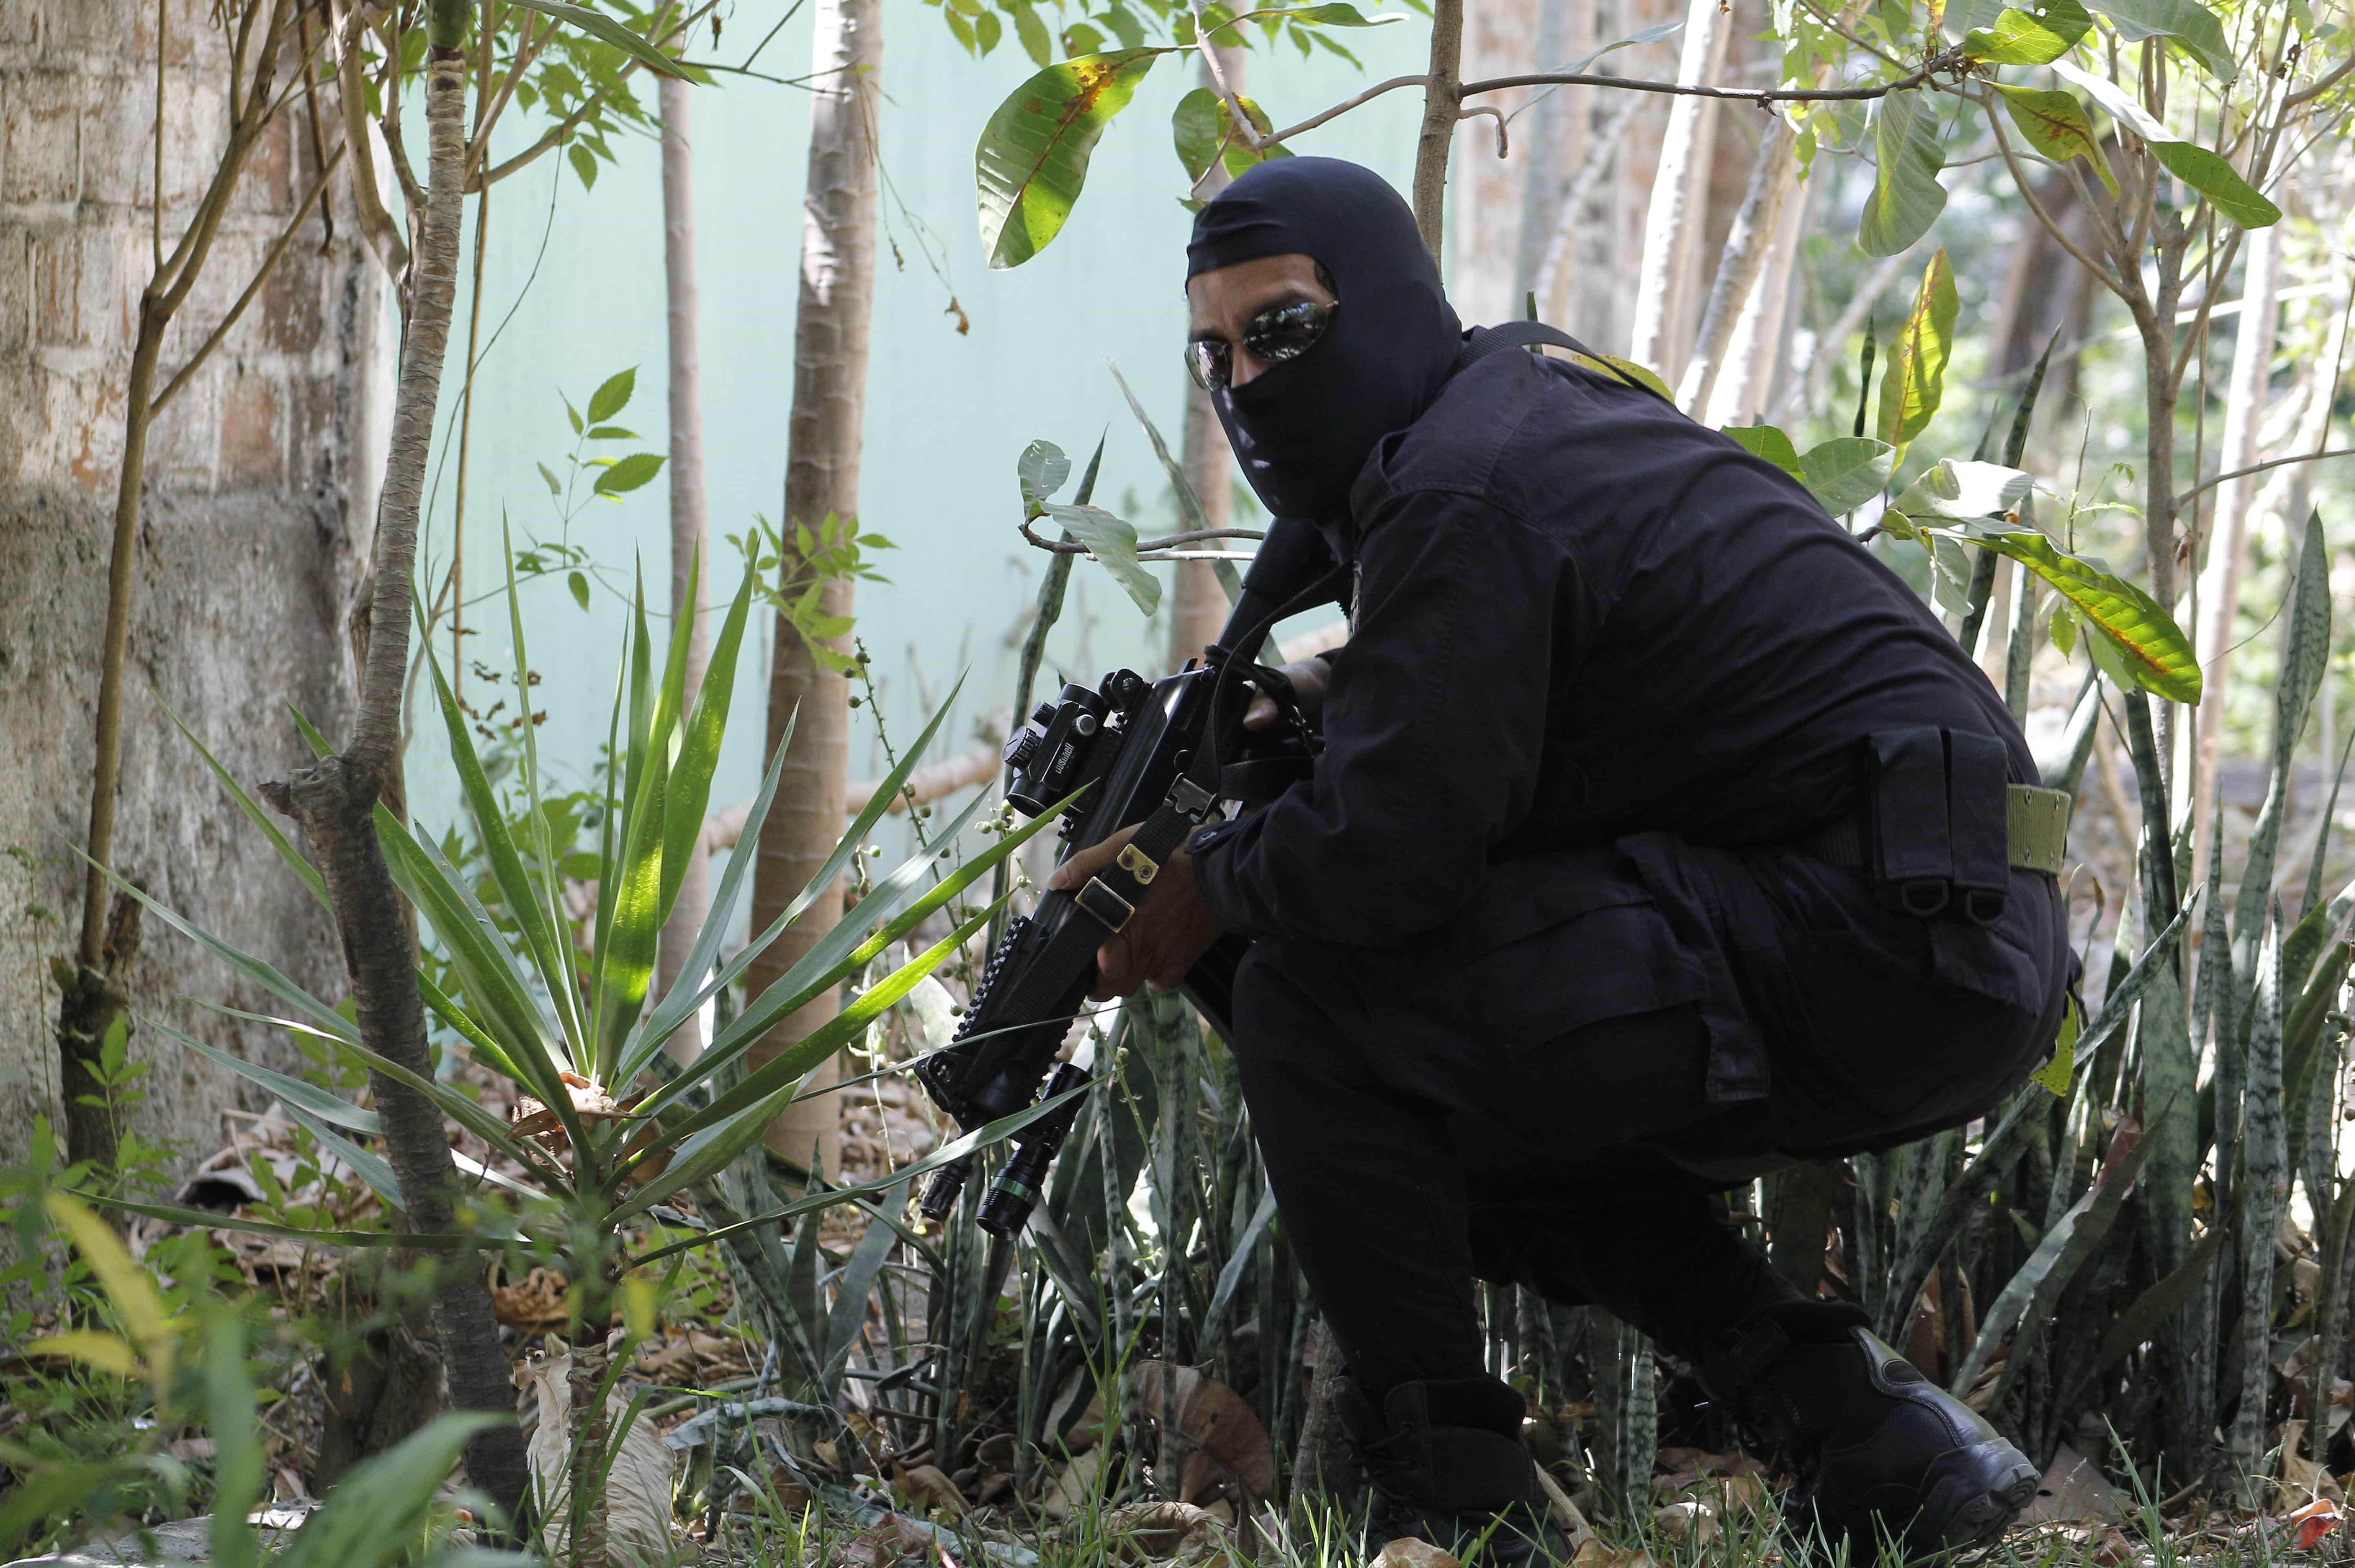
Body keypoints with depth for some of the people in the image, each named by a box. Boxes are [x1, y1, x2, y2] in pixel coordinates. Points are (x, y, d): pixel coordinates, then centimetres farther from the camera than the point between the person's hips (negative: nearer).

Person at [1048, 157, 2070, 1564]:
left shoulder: (1462, 492, -13)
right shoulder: (1541, 406, 19)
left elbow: (1391, 849, -20)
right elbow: (1491, 703, 31)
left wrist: (1215, 884, 0)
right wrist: (1313, 700, 14)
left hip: (1875, 952, -11)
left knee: (1314, 1005, -12)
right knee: (1482, 1122, 27)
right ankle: (1873, 1436, 17)